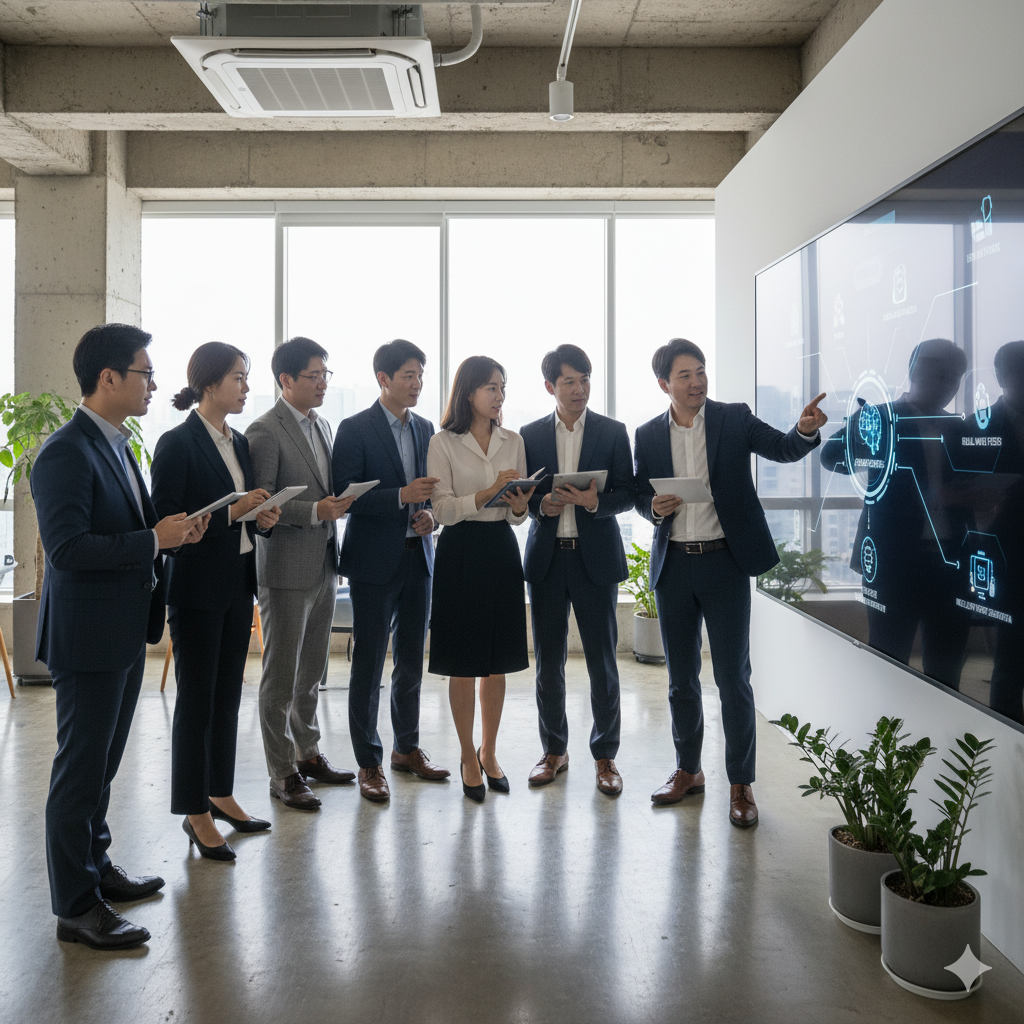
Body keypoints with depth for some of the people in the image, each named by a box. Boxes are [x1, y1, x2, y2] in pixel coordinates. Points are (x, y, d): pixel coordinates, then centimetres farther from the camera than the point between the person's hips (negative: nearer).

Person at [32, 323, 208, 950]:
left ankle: (95, 866, 37)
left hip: (126, 633, 9)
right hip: (88, 636, -9)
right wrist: (154, 540, -21)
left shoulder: (117, 446, 12)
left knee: (103, 762, 21)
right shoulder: (66, 453, -18)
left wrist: (174, 533, 2)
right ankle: (75, 905, 16)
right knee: (82, 768, 2)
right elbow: (67, 548, -25)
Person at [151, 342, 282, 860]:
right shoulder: (177, 443, -12)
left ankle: (220, 794, 29)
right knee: (196, 699, 2)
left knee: (227, 695, 15)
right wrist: (231, 512, -21)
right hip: (196, 588, -7)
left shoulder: (238, 442, 12)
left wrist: (260, 515, -2)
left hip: (237, 584, 7)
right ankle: (194, 812, 14)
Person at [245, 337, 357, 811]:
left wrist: (341, 501, 1)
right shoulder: (264, 431, -12)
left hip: (323, 564, 8)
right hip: (286, 568, -8)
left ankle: (307, 753, 32)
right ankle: (282, 772, 14)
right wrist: (315, 511, -24)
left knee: (311, 670, 18)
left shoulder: (322, 425, 14)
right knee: (281, 676, 3)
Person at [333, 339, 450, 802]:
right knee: (368, 665, 1)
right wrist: (401, 497, -22)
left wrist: (428, 513, -1)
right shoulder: (355, 429, -7)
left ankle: (407, 748, 29)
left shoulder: (425, 428, 12)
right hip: (375, 560, -6)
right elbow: (344, 495, -13)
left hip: (418, 556, 6)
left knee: (412, 661, 14)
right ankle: (369, 763, 13)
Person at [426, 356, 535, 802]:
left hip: (502, 551, 4)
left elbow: (517, 515, 11)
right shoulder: (443, 443, -2)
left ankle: (488, 752, 25)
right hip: (461, 552, -4)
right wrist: (487, 492, -22)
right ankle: (468, 756, 19)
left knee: (498, 662, 9)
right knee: (463, 663, 3)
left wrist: (518, 506, -12)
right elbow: (442, 509, -9)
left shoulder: (513, 442, 10)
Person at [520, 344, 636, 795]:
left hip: (596, 557, -1)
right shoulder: (531, 435, 8)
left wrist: (596, 501, -18)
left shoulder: (613, 432, 5)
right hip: (546, 558, 2)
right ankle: (554, 750, 24)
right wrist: (541, 504, -12)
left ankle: (605, 755, 17)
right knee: (548, 661, 8)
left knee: (602, 662, 2)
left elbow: (627, 494, 1)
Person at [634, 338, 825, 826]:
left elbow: (783, 448, -9)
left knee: (733, 678, 0)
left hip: (724, 563, -3)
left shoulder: (734, 418, 1)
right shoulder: (648, 435, 7)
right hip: (673, 566, 3)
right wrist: (654, 507, -9)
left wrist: (805, 430, -31)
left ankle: (741, 785, 14)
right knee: (681, 677, 13)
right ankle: (688, 770, 30)